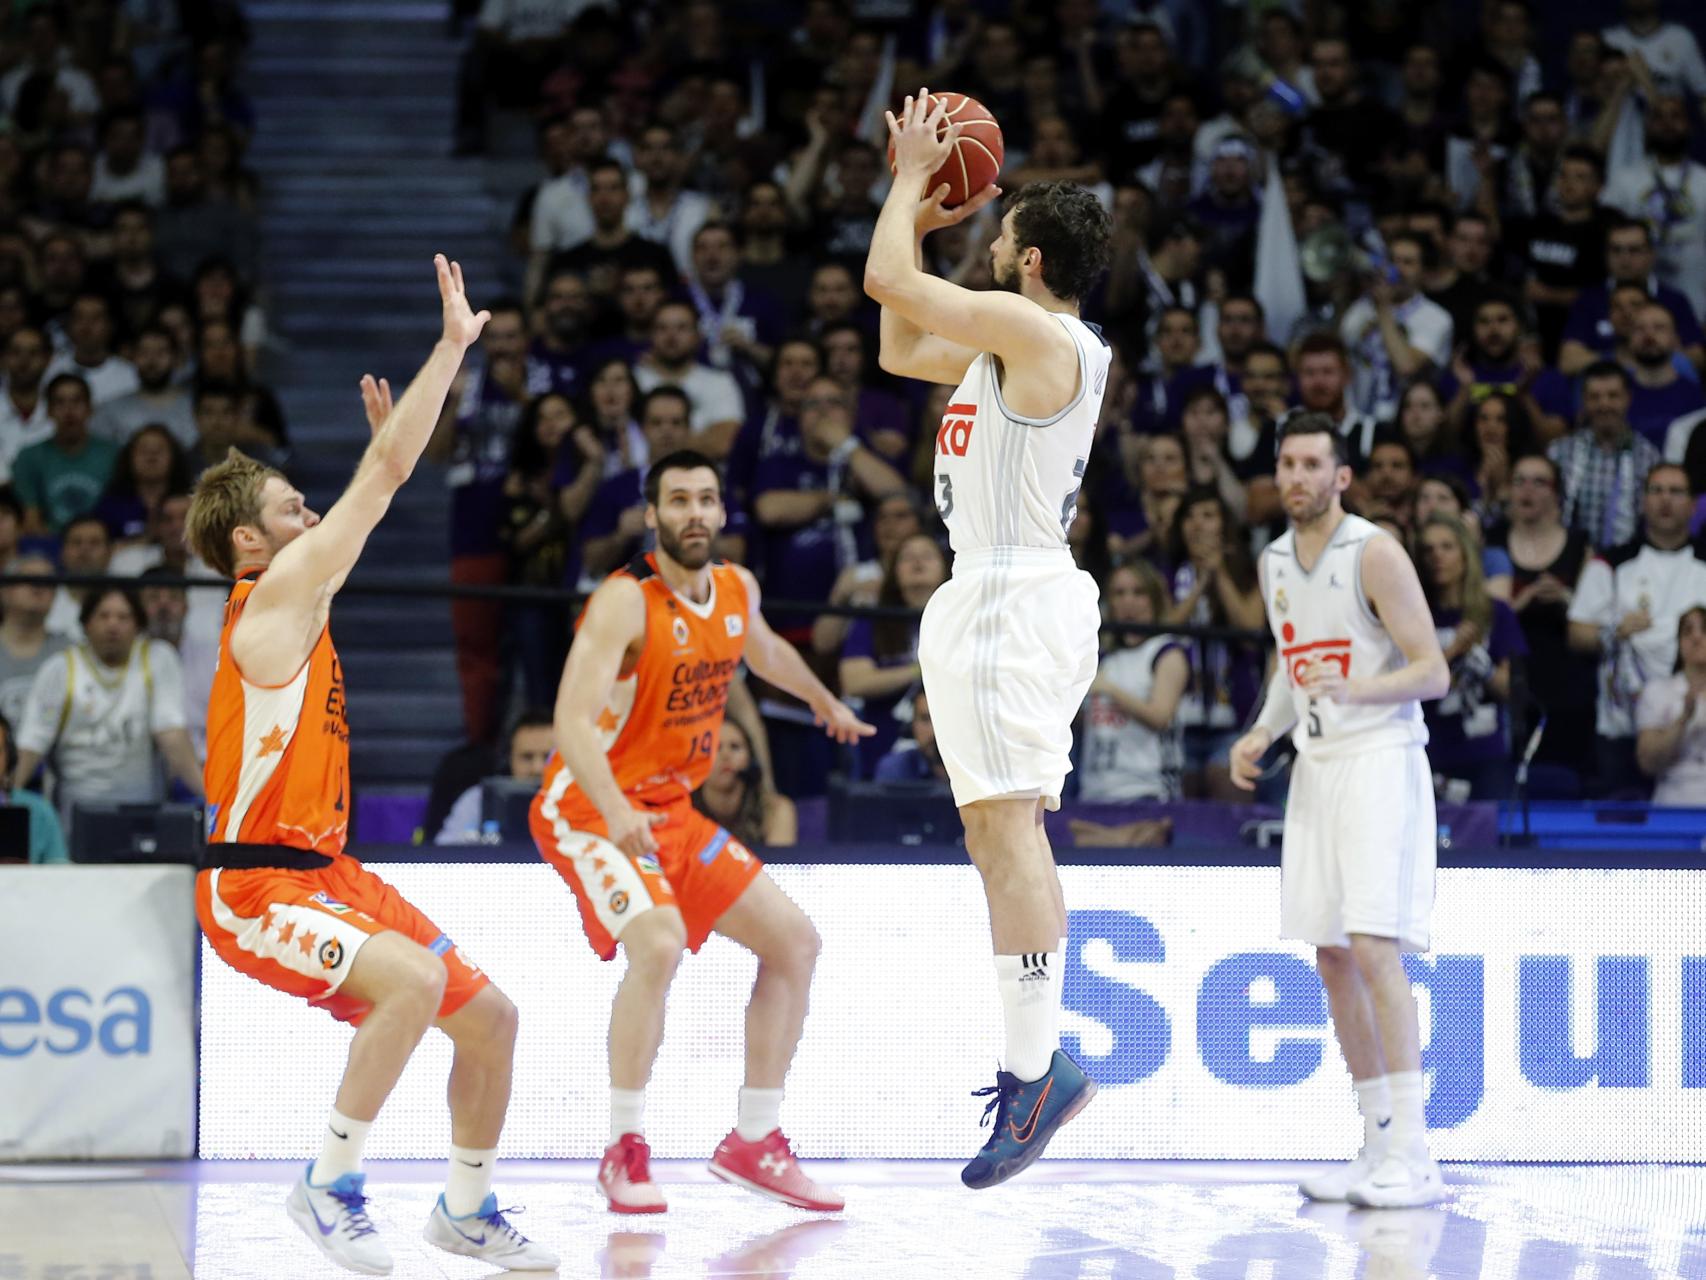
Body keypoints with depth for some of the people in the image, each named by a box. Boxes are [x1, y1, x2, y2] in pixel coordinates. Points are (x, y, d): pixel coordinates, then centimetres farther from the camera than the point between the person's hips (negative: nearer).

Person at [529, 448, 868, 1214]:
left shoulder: (737, 590, 2)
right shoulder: (625, 603, -22)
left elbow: (764, 649, 28)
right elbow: (573, 720, -33)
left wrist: (824, 701, 45)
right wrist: (615, 813, -48)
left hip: (671, 809, 8)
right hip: (589, 808, -8)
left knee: (794, 942, 6)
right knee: (659, 942, -32)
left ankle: (754, 1143, 14)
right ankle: (625, 1152, -21)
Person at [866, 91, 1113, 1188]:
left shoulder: (1036, 330, -12)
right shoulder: (1021, 343, 17)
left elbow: (888, 280, -12)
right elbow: (900, 349, 29)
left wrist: (912, 177, 4)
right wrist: (921, 216, 26)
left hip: (1009, 596, -11)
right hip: (1015, 593, 11)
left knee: (1006, 822, -15)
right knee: (1003, 830, 13)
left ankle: (1038, 1068, -20)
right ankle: (1040, 1057, 15)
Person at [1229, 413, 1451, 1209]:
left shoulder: (1374, 555, -10)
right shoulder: (1274, 563, 12)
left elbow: (1432, 672, -12)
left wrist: (1352, 689, -28)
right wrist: (1262, 733, 9)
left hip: (1379, 761, -8)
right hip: (1315, 765, 8)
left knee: (1374, 948, -16)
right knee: (1331, 957, 6)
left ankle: (1414, 1158, -16)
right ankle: (1380, 1146, 13)